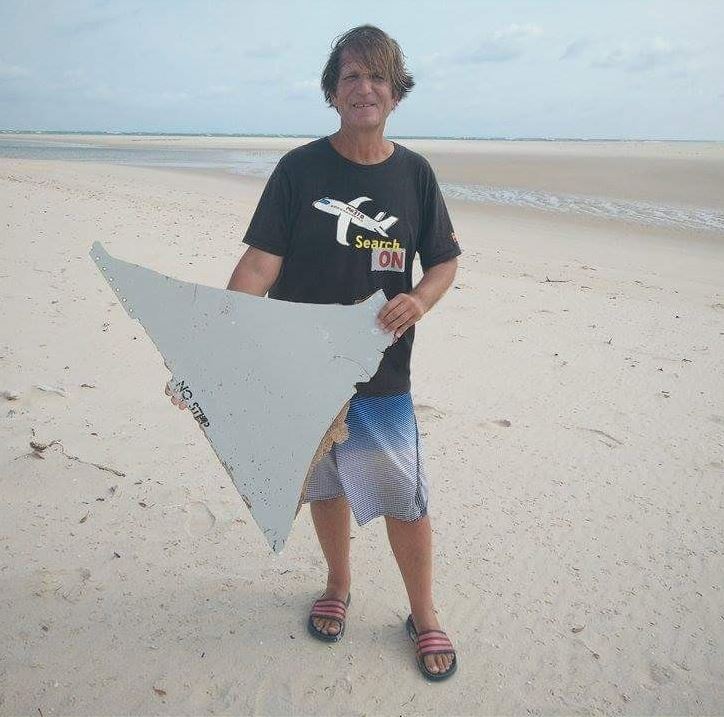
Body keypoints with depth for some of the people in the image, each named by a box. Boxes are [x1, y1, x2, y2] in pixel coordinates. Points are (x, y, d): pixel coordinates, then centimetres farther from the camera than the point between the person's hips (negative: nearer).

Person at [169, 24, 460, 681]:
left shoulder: (414, 173, 1)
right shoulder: (300, 169, -4)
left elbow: (446, 261, 8)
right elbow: (259, 265, -10)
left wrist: (419, 300, -15)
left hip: (383, 376, 0)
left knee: (405, 502, 5)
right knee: (324, 486, 17)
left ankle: (424, 616, 31)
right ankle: (338, 585, 45)